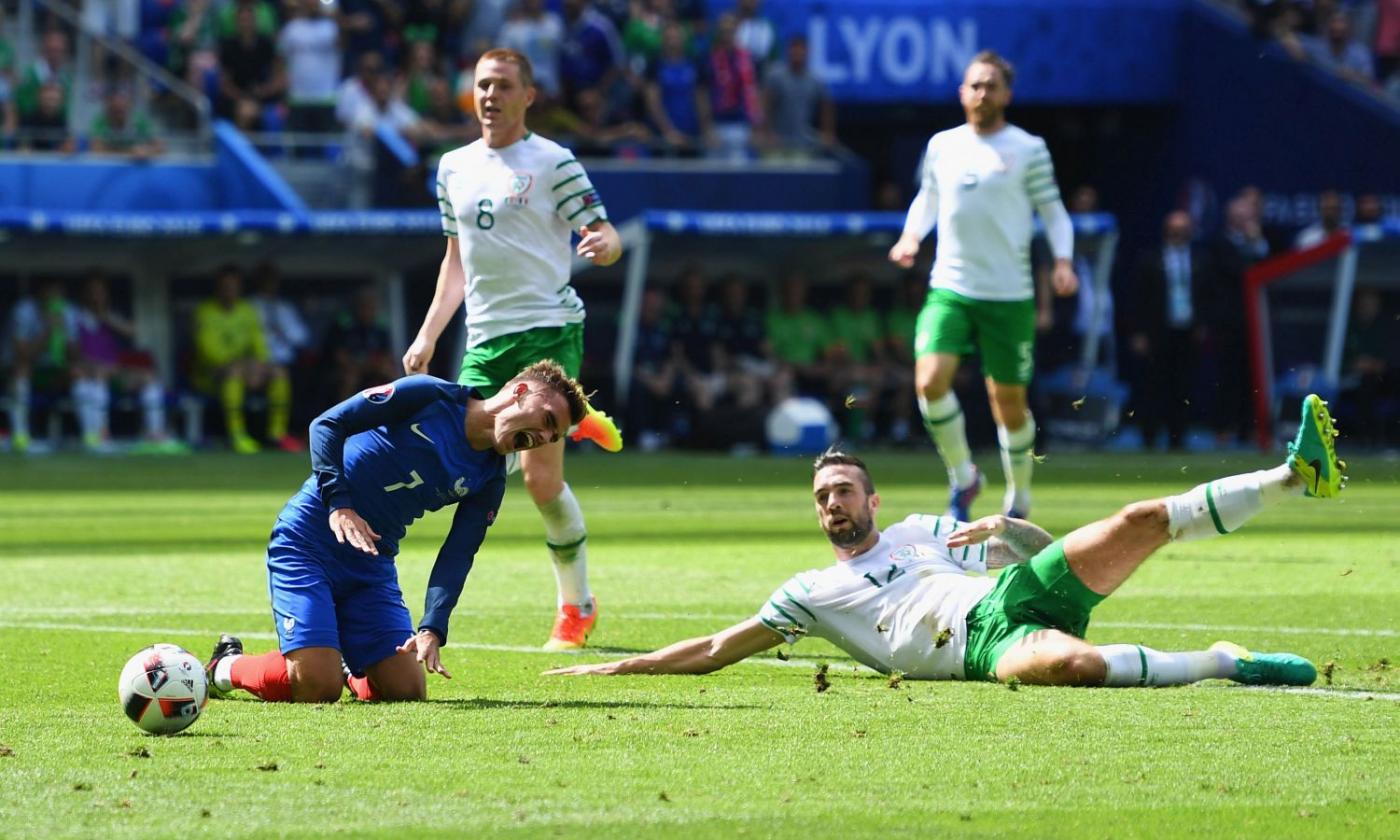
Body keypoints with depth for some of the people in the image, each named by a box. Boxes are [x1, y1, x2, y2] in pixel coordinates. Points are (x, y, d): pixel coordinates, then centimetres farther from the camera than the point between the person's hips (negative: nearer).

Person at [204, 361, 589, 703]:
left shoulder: (489, 479, 5)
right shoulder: (430, 397, -10)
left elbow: (457, 556, -1)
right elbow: (327, 424, -10)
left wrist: (431, 630, -16)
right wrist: (339, 503, -21)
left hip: (373, 563, 6)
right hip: (308, 544, -6)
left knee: (407, 690, -7)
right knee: (318, 687, -19)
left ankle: (349, 671, 25)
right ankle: (227, 668, 10)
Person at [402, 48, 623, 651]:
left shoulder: (553, 162, -2)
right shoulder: (455, 167, 15)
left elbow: (605, 235, -5)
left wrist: (602, 245, -29)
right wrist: (428, 336, 18)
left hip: (548, 329, -6)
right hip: (485, 339, 6)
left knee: (542, 481, -12)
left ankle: (575, 607, 5)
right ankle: (573, 422, 26)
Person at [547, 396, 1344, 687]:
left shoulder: (924, 530, 29)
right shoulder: (812, 593, 23)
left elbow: (1053, 550, 31)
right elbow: (716, 650, 19)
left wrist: (1002, 527, 11)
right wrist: (616, 670, 14)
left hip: (1014, 598, 4)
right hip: (983, 647, -3)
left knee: (1144, 522, -17)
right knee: (1072, 663, -40)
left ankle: (1297, 472, -22)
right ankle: (1222, 662, -30)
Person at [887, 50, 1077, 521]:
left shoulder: (1028, 149, 0)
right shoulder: (942, 146, 8)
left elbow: (1053, 212, 5)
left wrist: (1063, 260, -12)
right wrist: (911, 236, 5)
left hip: (1009, 296, -2)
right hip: (950, 290, 2)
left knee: (1008, 402, 5)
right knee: (930, 379, -20)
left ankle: (1019, 504, 25)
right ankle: (962, 478, 1)